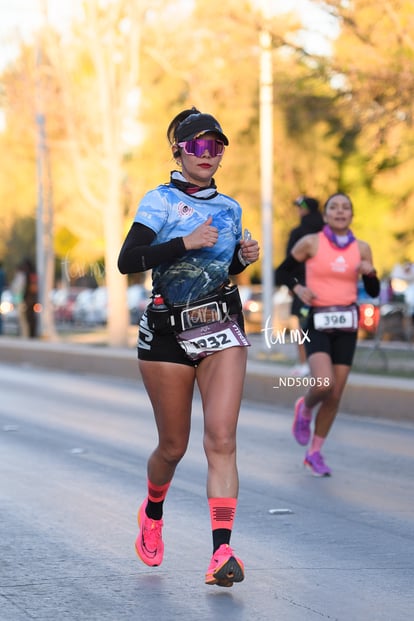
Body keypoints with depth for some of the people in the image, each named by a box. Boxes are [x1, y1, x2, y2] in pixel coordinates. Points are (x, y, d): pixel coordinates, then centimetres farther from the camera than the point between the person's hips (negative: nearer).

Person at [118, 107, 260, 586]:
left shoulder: (229, 208, 12)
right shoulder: (162, 200, -4)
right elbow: (127, 260, -16)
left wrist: (244, 258, 4)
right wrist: (186, 243, -22)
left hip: (222, 329, 3)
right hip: (168, 333, -3)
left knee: (221, 440, -12)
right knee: (173, 446, 8)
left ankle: (222, 551, -19)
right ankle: (152, 514, 40)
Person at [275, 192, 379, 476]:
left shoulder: (361, 248, 5)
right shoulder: (311, 243, -4)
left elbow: (374, 292, 10)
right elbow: (284, 270, 8)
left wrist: (370, 273, -11)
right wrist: (298, 288, -10)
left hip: (347, 325, 3)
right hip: (318, 322, -3)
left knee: (335, 396, 3)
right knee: (324, 385, -23)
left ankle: (315, 453, 20)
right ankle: (305, 409, 12)